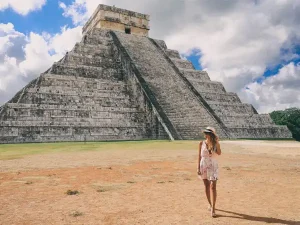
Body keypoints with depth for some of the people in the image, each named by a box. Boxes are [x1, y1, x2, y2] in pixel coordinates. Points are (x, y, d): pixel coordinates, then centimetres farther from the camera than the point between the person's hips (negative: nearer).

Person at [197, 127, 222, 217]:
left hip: (213, 167, -2)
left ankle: (213, 208, -4)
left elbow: (219, 153, -21)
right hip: (204, 166, 2)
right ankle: (210, 204, 30)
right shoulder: (201, 143, 0)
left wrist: (216, 143, -21)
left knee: (213, 187, -9)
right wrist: (198, 168, -1)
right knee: (207, 186, 11)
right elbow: (199, 156, 3)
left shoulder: (216, 143, -4)